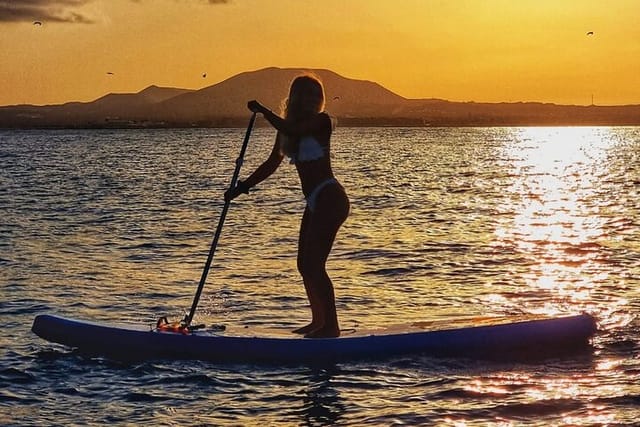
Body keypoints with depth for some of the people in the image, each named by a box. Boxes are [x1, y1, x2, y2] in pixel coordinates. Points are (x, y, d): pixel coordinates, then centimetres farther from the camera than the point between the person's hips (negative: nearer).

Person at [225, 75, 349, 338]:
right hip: (316, 202, 9)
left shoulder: (321, 121, -8)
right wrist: (243, 187, 18)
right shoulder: (290, 127, 15)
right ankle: (319, 321, 23)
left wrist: (263, 111, -15)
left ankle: (331, 325, -7)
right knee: (305, 264, 13)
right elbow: (272, 164, 21)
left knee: (314, 264, -12)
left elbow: (292, 131, -26)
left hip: (329, 198, -9)